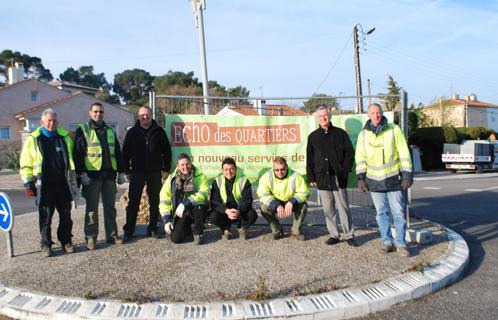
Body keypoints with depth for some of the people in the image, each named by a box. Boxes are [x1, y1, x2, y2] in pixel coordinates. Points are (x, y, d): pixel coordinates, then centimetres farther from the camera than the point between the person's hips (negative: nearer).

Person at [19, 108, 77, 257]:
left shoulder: (65, 137, 9)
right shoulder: (33, 139, 1)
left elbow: (71, 159, 17)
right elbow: (26, 164, 2)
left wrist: (74, 177, 14)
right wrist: (28, 183, -3)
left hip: (63, 183, 2)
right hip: (44, 185, -2)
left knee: (66, 215, 8)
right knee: (45, 217, 4)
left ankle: (66, 242, 20)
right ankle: (46, 245, 15)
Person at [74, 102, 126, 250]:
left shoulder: (110, 131, 16)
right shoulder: (83, 130, 1)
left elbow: (117, 152, 17)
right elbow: (78, 153, -5)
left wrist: (121, 172, 12)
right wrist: (82, 173, -14)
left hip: (109, 174, 5)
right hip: (92, 175, -4)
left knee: (110, 207, 10)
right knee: (92, 208, 1)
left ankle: (112, 235, 19)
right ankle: (91, 238, 10)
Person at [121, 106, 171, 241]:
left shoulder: (159, 131, 4)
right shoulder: (132, 132, 4)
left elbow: (167, 151, 6)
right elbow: (125, 153, 5)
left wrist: (166, 169, 2)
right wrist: (127, 171, 0)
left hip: (155, 173, 1)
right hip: (137, 172, -1)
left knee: (155, 202, 7)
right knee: (133, 202, 0)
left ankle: (153, 228, 18)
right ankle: (128, 231, 8)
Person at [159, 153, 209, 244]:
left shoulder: (199, 176, -6)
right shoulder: (171, 179, 1)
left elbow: (204, 193, -23)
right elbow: (164, 201, 2)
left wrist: (185, 203, -30)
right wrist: (167, 220, -6)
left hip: (196, 211, -2)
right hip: (180, 214, 2)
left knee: (200, 206, -36)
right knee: (175, 238, -16)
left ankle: (197, 233, -8)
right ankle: (188, 229, 21)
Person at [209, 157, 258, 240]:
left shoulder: (244, 180, -6)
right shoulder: (217, 181, -5)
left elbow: (247, 200, -14)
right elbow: (214, 201, -13)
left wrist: (238, 211, -34)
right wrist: (227, 211, -32)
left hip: (241, 212, 0)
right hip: (224, 212, 0)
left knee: (252, 214, -30)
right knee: (213, 216, -29)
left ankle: (243, 228, 5)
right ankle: (225, 230, 5)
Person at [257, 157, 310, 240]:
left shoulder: (295, 176, -17)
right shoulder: (267, 177, -16)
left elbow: (304, 192, -19)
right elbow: (263, 194, -24)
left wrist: (292, 202, -36)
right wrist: (277, 205, -37)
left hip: (291, 204, 0)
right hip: (274, 204, 0)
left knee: (303, 205, -27)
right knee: (263, 206, -28)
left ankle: (295, 232, -7)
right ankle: (277, 231, -6)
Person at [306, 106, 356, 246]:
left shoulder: (340, 133, 6)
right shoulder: (313, 137, 10)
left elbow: (350, 152, 5)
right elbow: (309, 159, 9)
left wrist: (345, 171, -4)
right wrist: (311, 178, 3)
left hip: (338, 177, -2)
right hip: (322, 178, 2)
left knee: (343, 207, 1)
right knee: (328, 208, 6)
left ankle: (349, 235, 10)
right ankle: (334, 235, 16)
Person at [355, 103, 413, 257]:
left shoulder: (394, 130, -3)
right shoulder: (363, 134, 4)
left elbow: (404, 153, -3)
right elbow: (360, 157, 7)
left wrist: (407, 175, -7)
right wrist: (361, 178, 2)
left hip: (393, 179, -2)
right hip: (374, 180, 2)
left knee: (399, 212, 1)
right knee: (381, 212, 9)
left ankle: (400, 243, 13)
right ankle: (387, 241, 21)